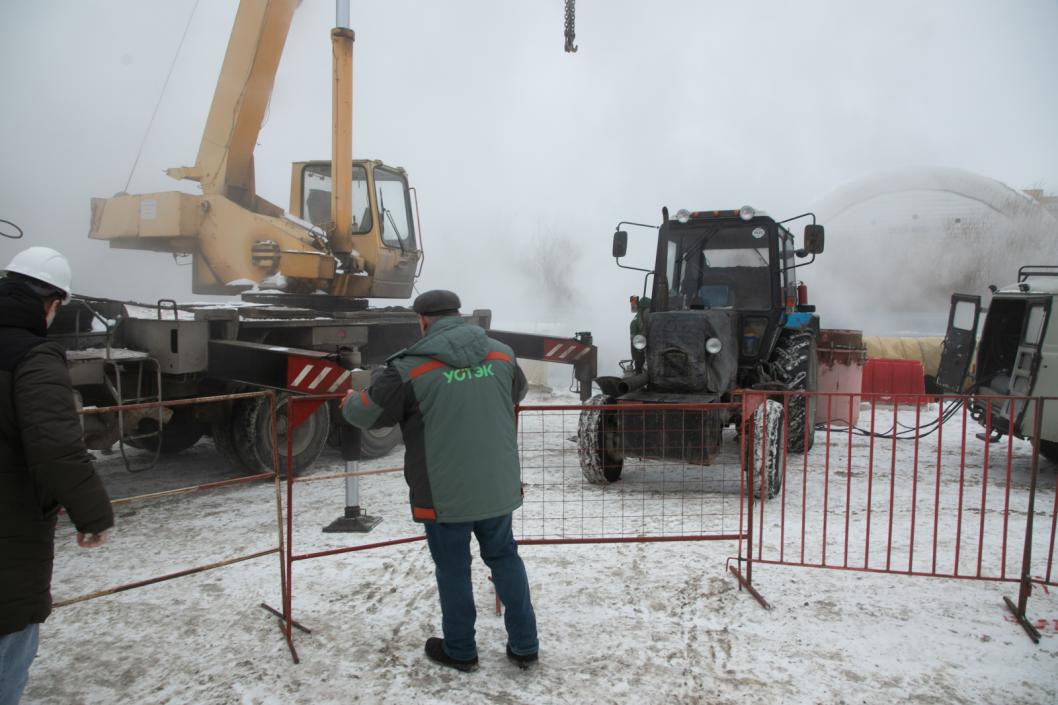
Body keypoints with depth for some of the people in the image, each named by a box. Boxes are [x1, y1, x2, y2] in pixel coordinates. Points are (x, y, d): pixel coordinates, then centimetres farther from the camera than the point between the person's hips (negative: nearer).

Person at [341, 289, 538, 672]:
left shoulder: (412, 367, -14)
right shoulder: (501, 354, 0)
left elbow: (368, 413, -4)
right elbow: (518, 392, 21)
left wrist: (350, 402, 19)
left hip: (445, 495, -4)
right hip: (498, 487, 4)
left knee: (453, 570, 14)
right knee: (504, 557, 20)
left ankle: (460, 650, 30)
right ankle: (524, 645, 26)